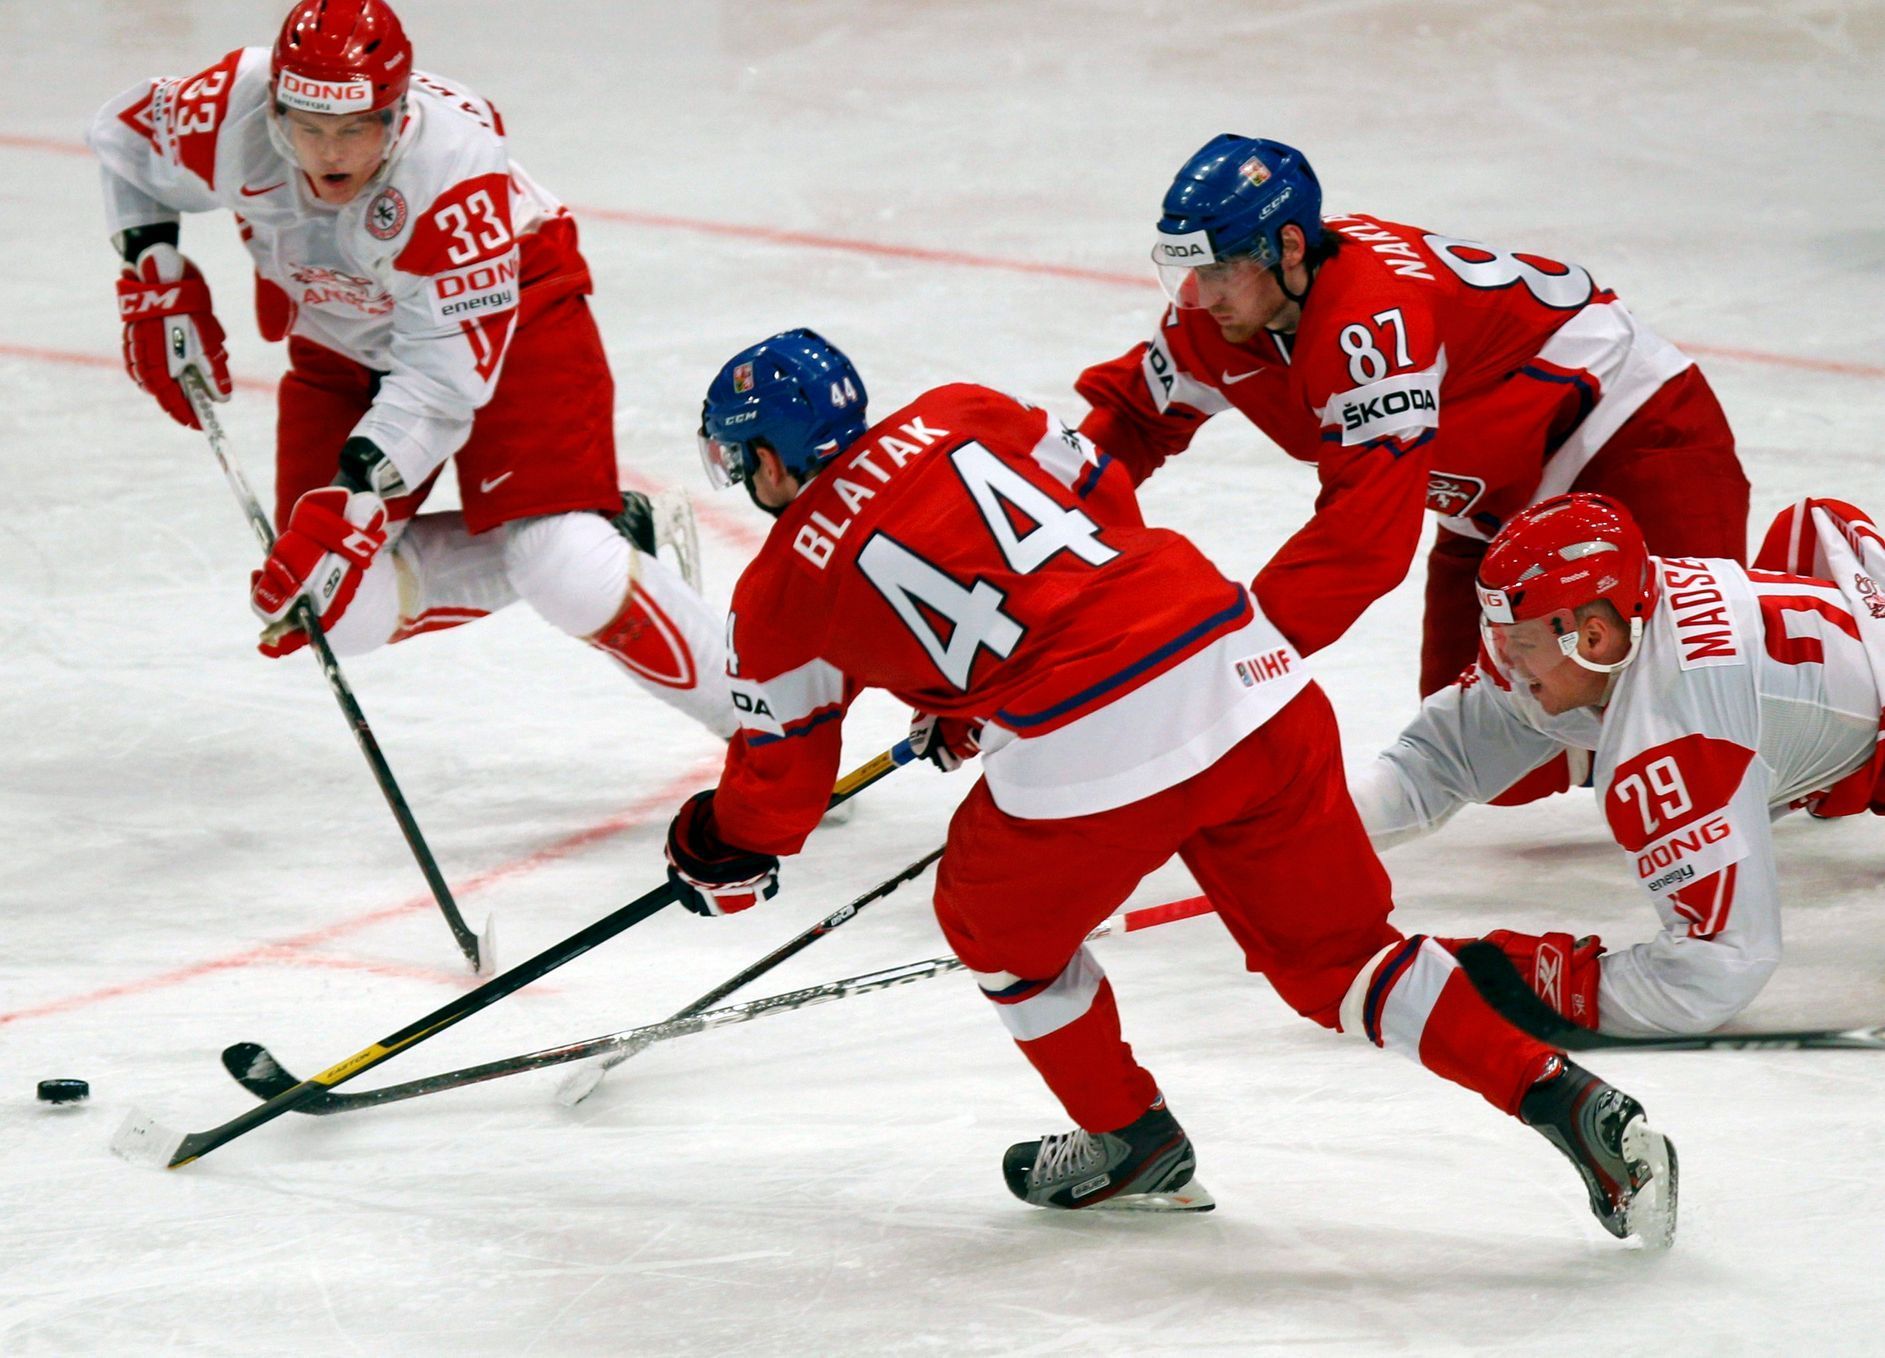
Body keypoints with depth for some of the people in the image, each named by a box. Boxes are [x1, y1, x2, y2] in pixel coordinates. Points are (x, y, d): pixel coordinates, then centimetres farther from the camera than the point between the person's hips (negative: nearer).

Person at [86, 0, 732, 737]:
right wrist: (157, 285, -7)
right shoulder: (230, 111, -26)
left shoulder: (454, 168, -37)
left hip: (508, 319, -5)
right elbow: (126, 135, -1)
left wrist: (352, 502, -45)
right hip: (343, 341, 6)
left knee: (567, 574, -25)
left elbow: (445, 380, -37)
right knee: (340, 609, -7)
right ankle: (607, 537, 7)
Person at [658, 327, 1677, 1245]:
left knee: (994, 922, 26)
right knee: (1336, 951, 15)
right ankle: (1564, 1099, 3)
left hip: (1086, 752, -5)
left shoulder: (781, 596, 9)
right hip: (1249, 672, 5)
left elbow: (777, 780, 19)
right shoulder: (959, 416, 19)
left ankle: (1132, 1142, 34)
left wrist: (719, 858, 42)